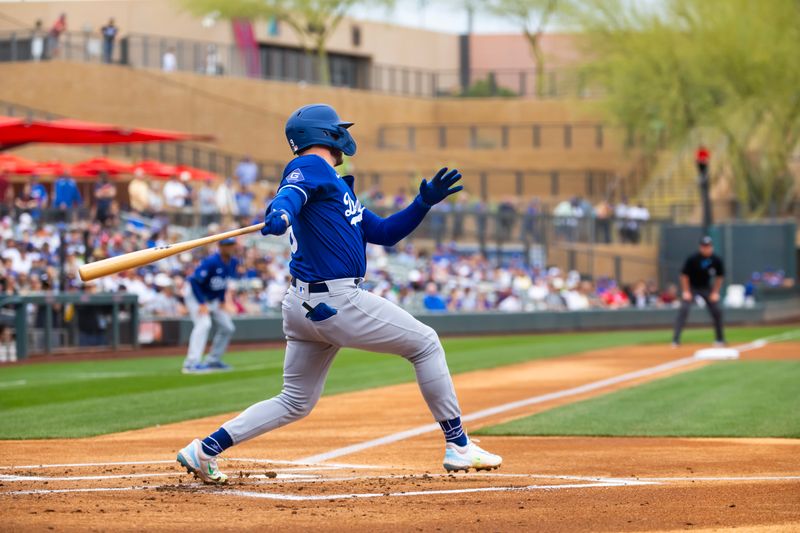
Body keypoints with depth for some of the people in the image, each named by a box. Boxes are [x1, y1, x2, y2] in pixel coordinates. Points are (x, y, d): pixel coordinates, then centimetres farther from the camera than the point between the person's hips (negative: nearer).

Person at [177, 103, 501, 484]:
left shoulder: (338, 186, 24)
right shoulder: (310, 166, -4)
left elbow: (385, 233, 26)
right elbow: (291, 193, -27)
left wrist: (425, 202, 14)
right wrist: (280, 213, -49)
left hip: (302, 305, 10)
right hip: (336, 301, -10)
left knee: (295, 402, 12)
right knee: (425, 344, 5)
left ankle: (205, 450, 5)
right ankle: (458, 446, 8)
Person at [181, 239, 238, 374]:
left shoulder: (233, 262, -5)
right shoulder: (211, 262, -29)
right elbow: (194, 281, -27)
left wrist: (222, 300, 4)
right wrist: (201, 304, -30)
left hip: (213, 299, 9)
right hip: (195, 295, -9)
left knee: (227, 327, 7)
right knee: (203, 323, -27)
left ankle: (213, 360, 19)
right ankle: (191, 363, -33)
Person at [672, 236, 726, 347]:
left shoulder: (716, 260, -15)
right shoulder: (692, 259, -24)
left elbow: (719, 277, 0)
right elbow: (684, 275, -14)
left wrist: (715, 292, -5)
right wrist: (686, 292, -16)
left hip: (706, 287, 4)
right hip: (691, 287, -4)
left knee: (717, 311, -3)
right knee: (684, 309, -20)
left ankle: (720, 339, 15)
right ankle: (675, 340, -22)